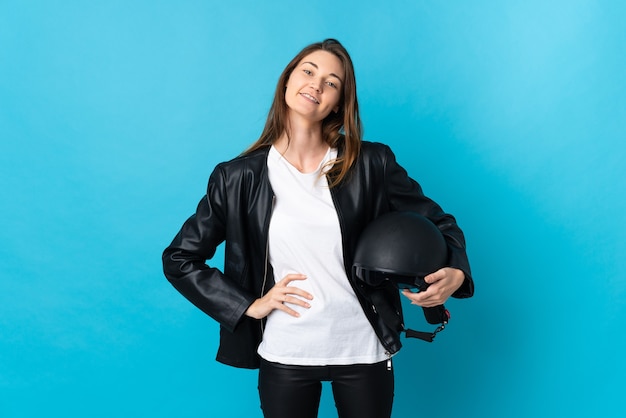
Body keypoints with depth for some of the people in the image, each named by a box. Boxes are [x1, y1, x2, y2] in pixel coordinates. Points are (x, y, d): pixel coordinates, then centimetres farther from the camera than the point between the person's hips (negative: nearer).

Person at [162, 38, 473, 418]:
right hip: (283, 355, 0)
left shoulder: (371, 165, -5)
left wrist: (455, 274, -17)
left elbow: (437, 223, 3)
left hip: (363, 351, 1)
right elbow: (179, 259, 2)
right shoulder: (238, 178, -5)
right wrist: (249, 305, -7)